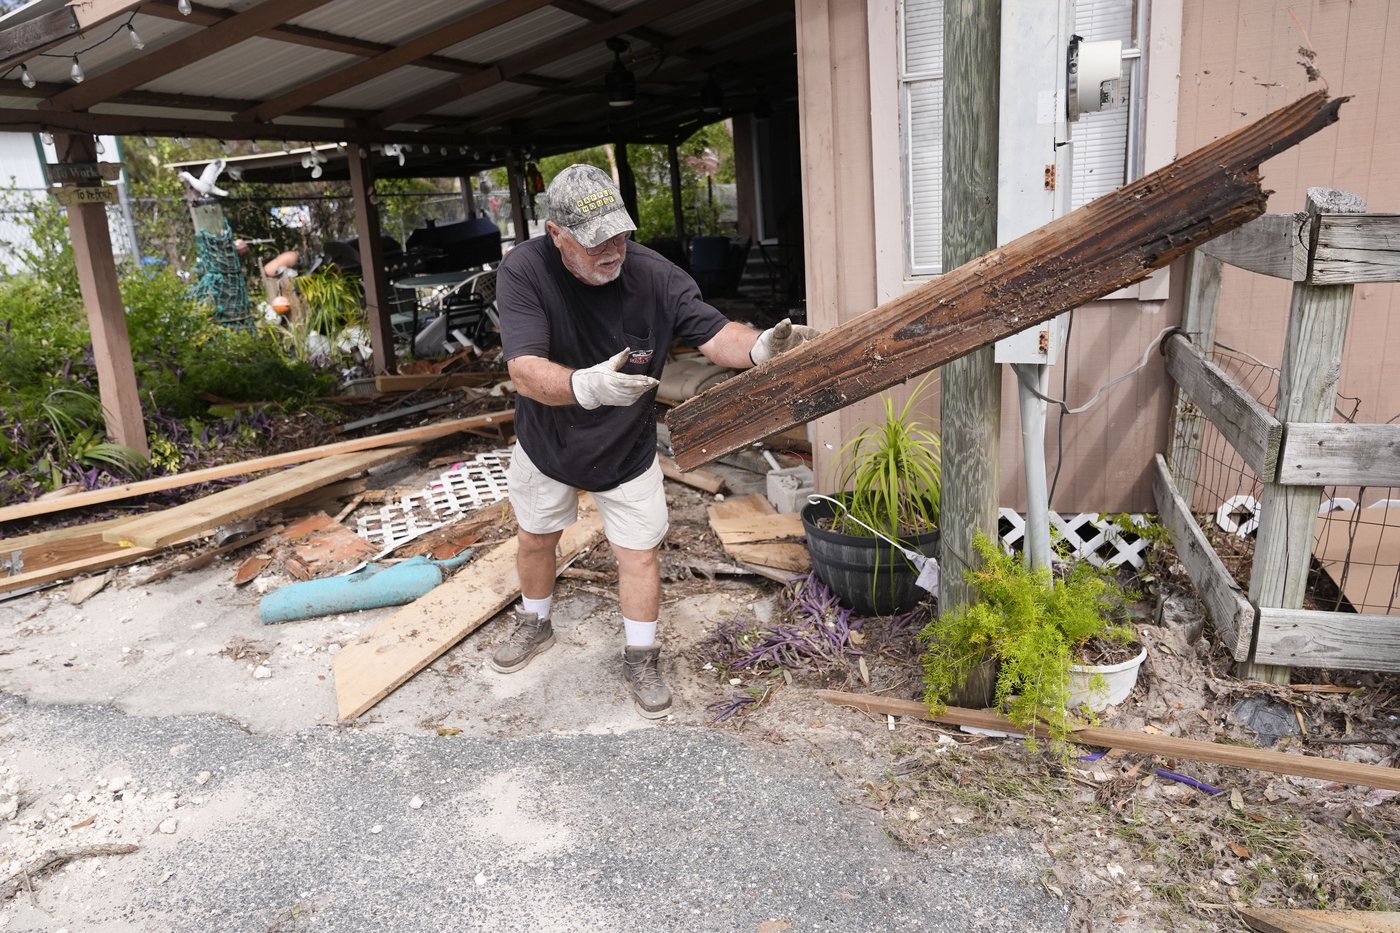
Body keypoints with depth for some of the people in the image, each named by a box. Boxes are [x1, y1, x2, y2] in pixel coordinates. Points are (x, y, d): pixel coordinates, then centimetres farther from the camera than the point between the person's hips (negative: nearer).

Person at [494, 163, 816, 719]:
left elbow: (714, 334, -23)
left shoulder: (655, 276, -26)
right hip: (547, 442, 1)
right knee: (535, 539, 21)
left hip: (626, 449, 0)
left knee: (639, 552, 5)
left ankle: (640, 661, 29)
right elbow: (525, 372, -39)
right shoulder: (522, 272, -29)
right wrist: (587, 386, -60)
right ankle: (534, 626, 51)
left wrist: (759, 347, -47)